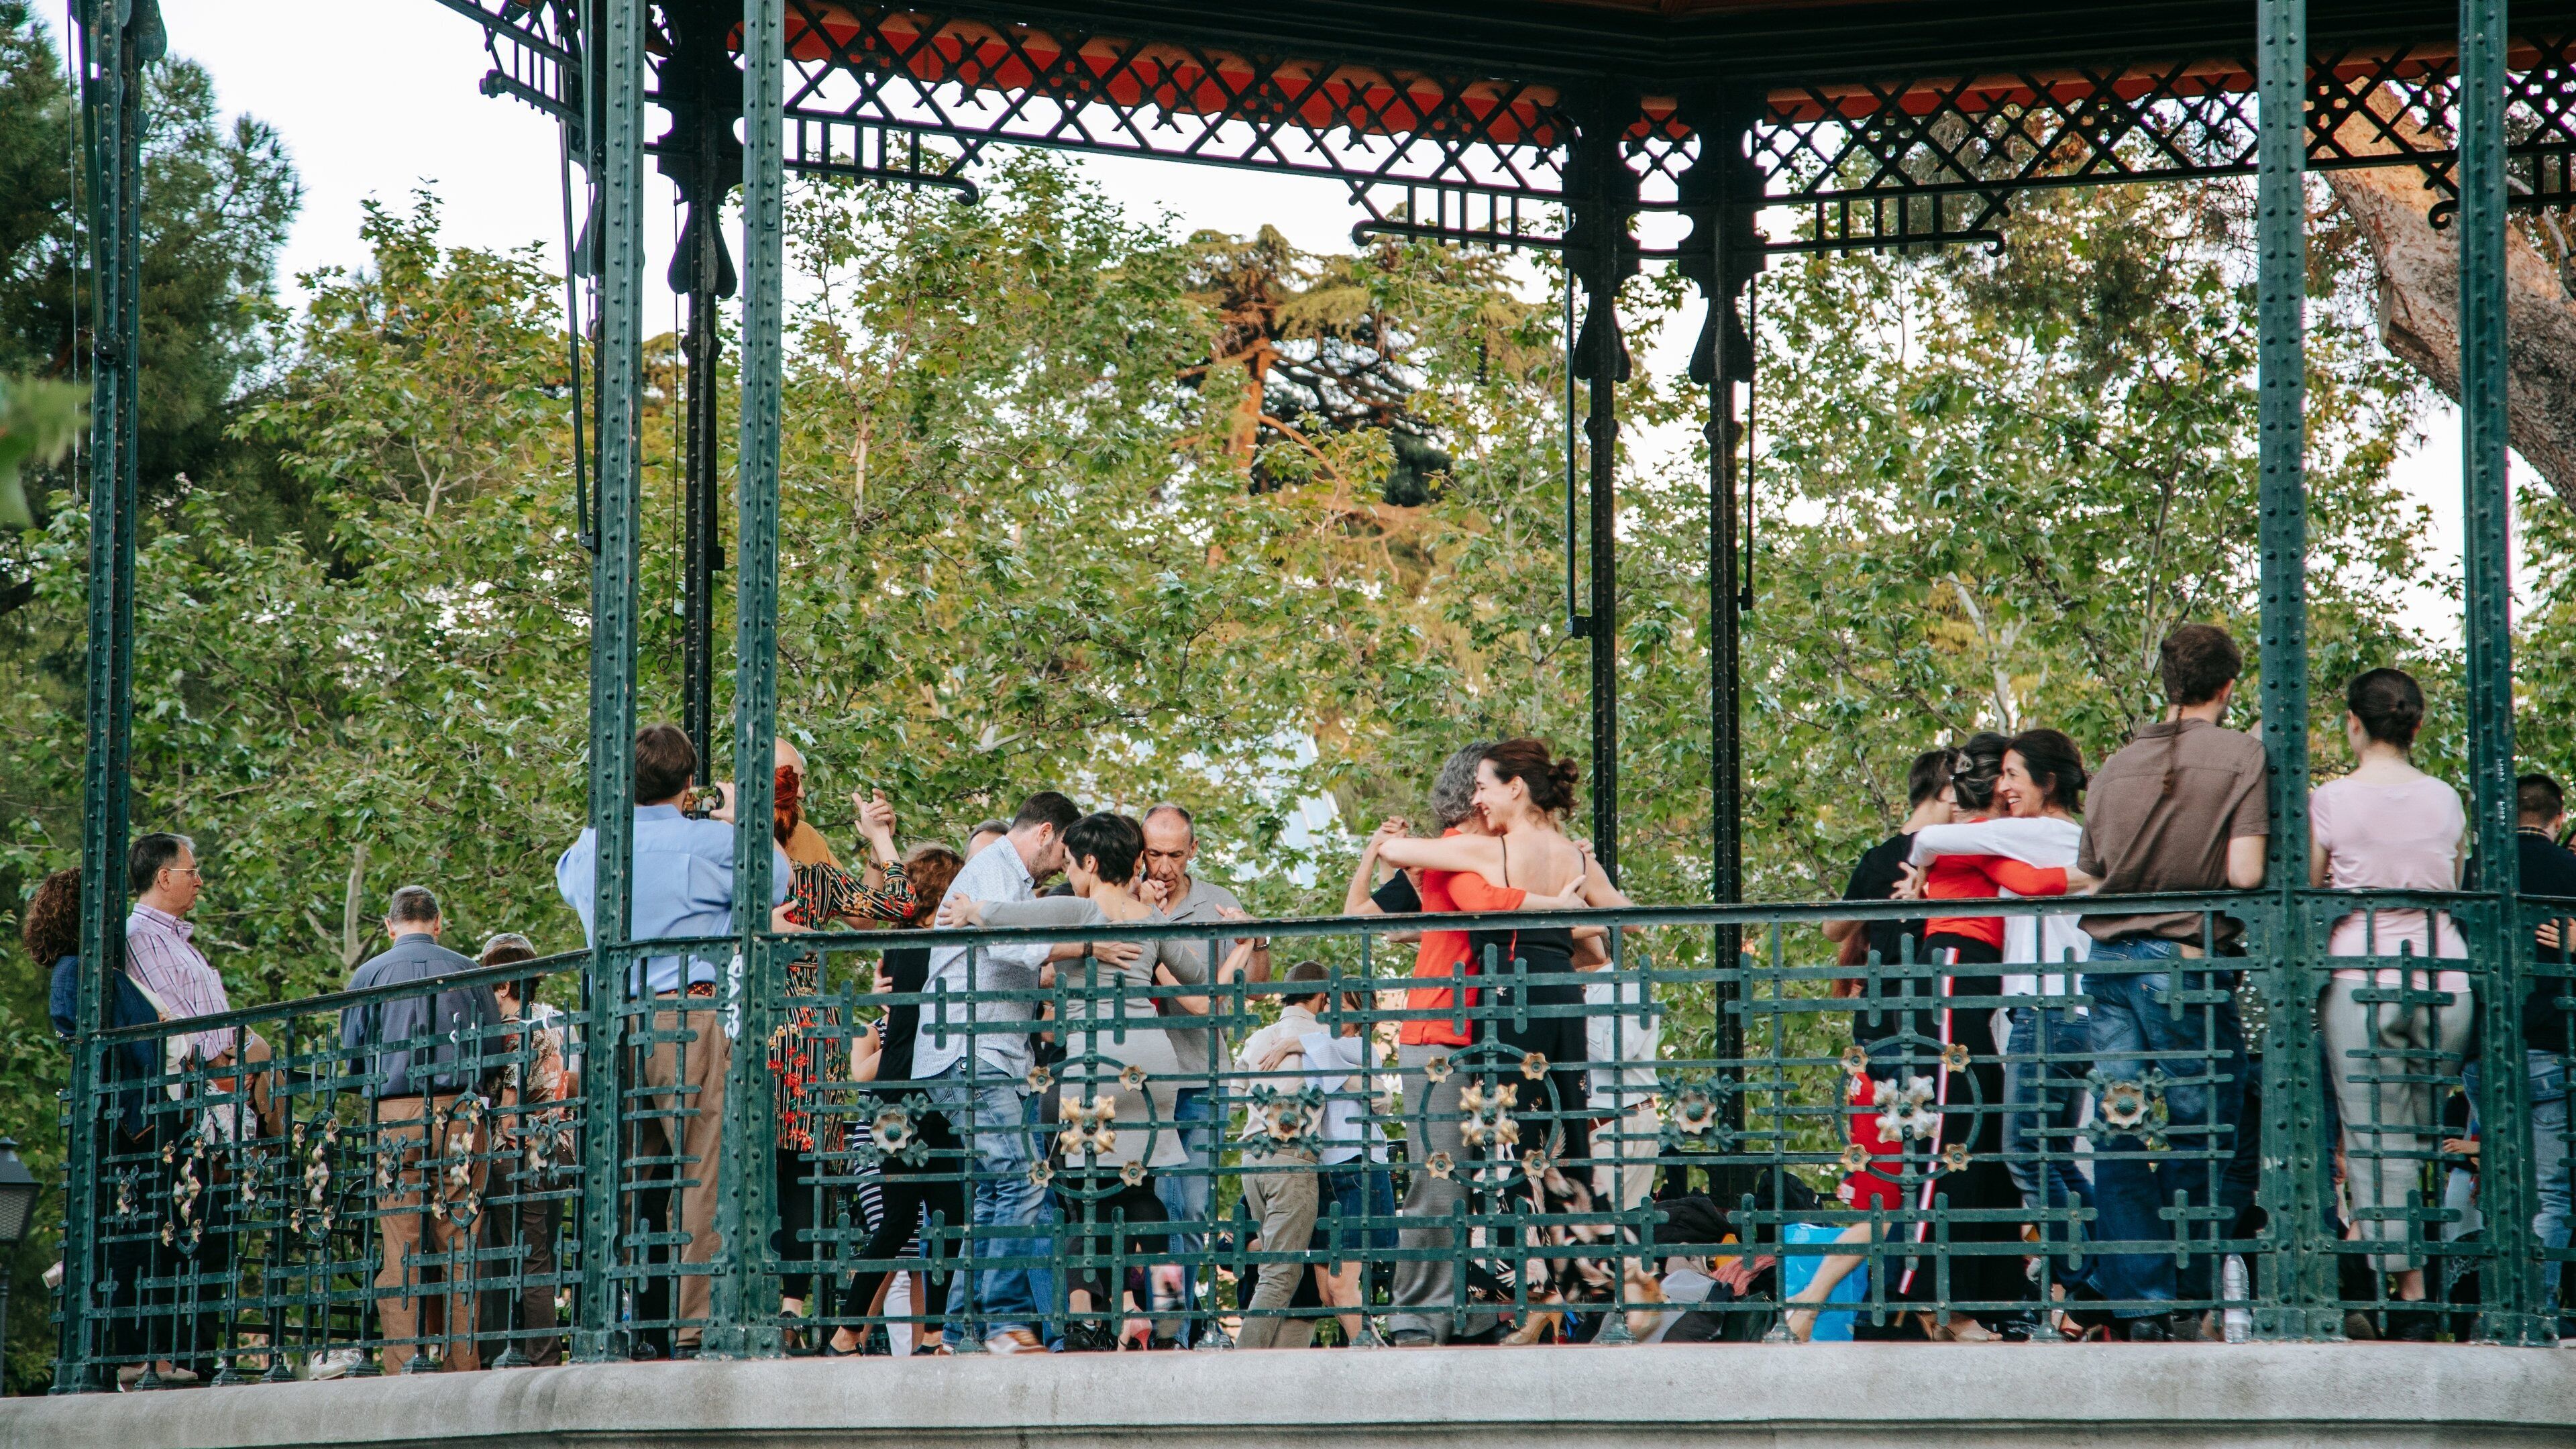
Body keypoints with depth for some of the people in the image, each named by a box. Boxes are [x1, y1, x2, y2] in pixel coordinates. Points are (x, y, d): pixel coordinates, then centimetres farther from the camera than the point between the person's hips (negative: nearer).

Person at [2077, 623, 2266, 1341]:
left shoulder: (2115, 766, 12)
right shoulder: (2242, 755, -3)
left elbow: (2086, 878, 14)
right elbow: (2245, 872, -12)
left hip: (2108, 959, 4)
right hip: (2189, 962, -4)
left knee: (2120, 1145, 2)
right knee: (2198, 1143, 3)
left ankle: (2139, 1309, -2)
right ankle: (2199, 1302, 4)